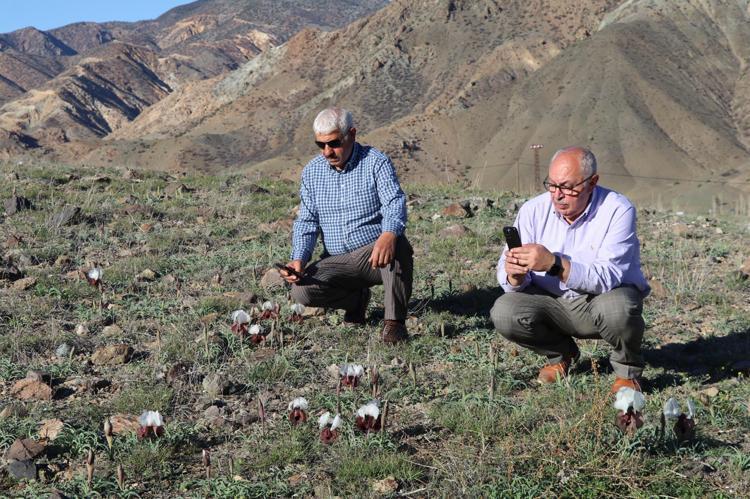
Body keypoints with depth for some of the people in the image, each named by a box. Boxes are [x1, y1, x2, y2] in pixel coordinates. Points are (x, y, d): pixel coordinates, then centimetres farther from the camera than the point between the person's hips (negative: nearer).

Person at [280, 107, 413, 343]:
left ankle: (395, 321, -24)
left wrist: (389, 234, -47)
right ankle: (357, 298, 8)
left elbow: (395, 203, -23)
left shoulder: (376, 162, -7)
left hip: (375, 255, -4)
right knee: (301, 291, -22)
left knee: (398, 245, -37)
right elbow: (306, 222, 8)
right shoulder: (312, 172, 7)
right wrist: (299, 260, -12)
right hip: (337, 261, 4)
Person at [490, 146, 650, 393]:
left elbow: (608, 277, -31)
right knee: (504, 312, -22)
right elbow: (506, 276, -10)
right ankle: (561, 354, 10)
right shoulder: (533, 210, -8)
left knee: (617, 309, -37)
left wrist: (554, 264, -44)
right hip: (555, 303, 4)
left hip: (606, 298, -3)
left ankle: (627, 368, -2)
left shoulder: (617, 210, -19)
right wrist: (515, 275, -36)